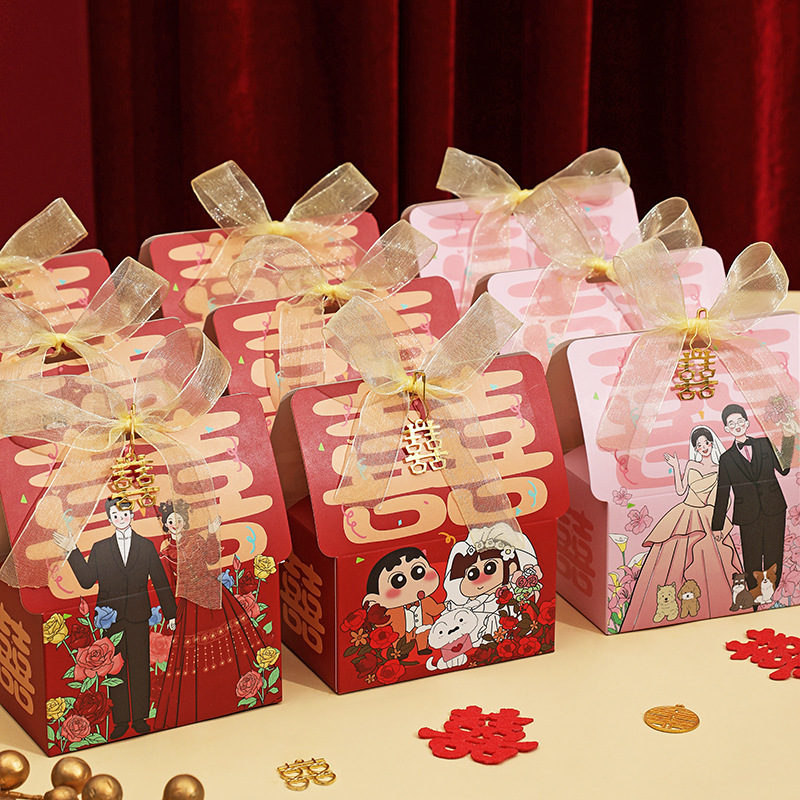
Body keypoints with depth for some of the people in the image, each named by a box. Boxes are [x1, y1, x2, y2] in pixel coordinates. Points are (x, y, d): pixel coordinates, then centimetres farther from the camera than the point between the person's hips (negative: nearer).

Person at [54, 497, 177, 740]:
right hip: (111, 617, 1)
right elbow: (87, 581, 3)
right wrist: (73, 552, -3)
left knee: (140, 667, 2)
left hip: (138, 617, -1)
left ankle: (140, 718, 12)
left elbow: (160, 581, 7)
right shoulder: (100, 549, 9)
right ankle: (120, 720, 11)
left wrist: (170, 613, 5)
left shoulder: (146, 546, 8)